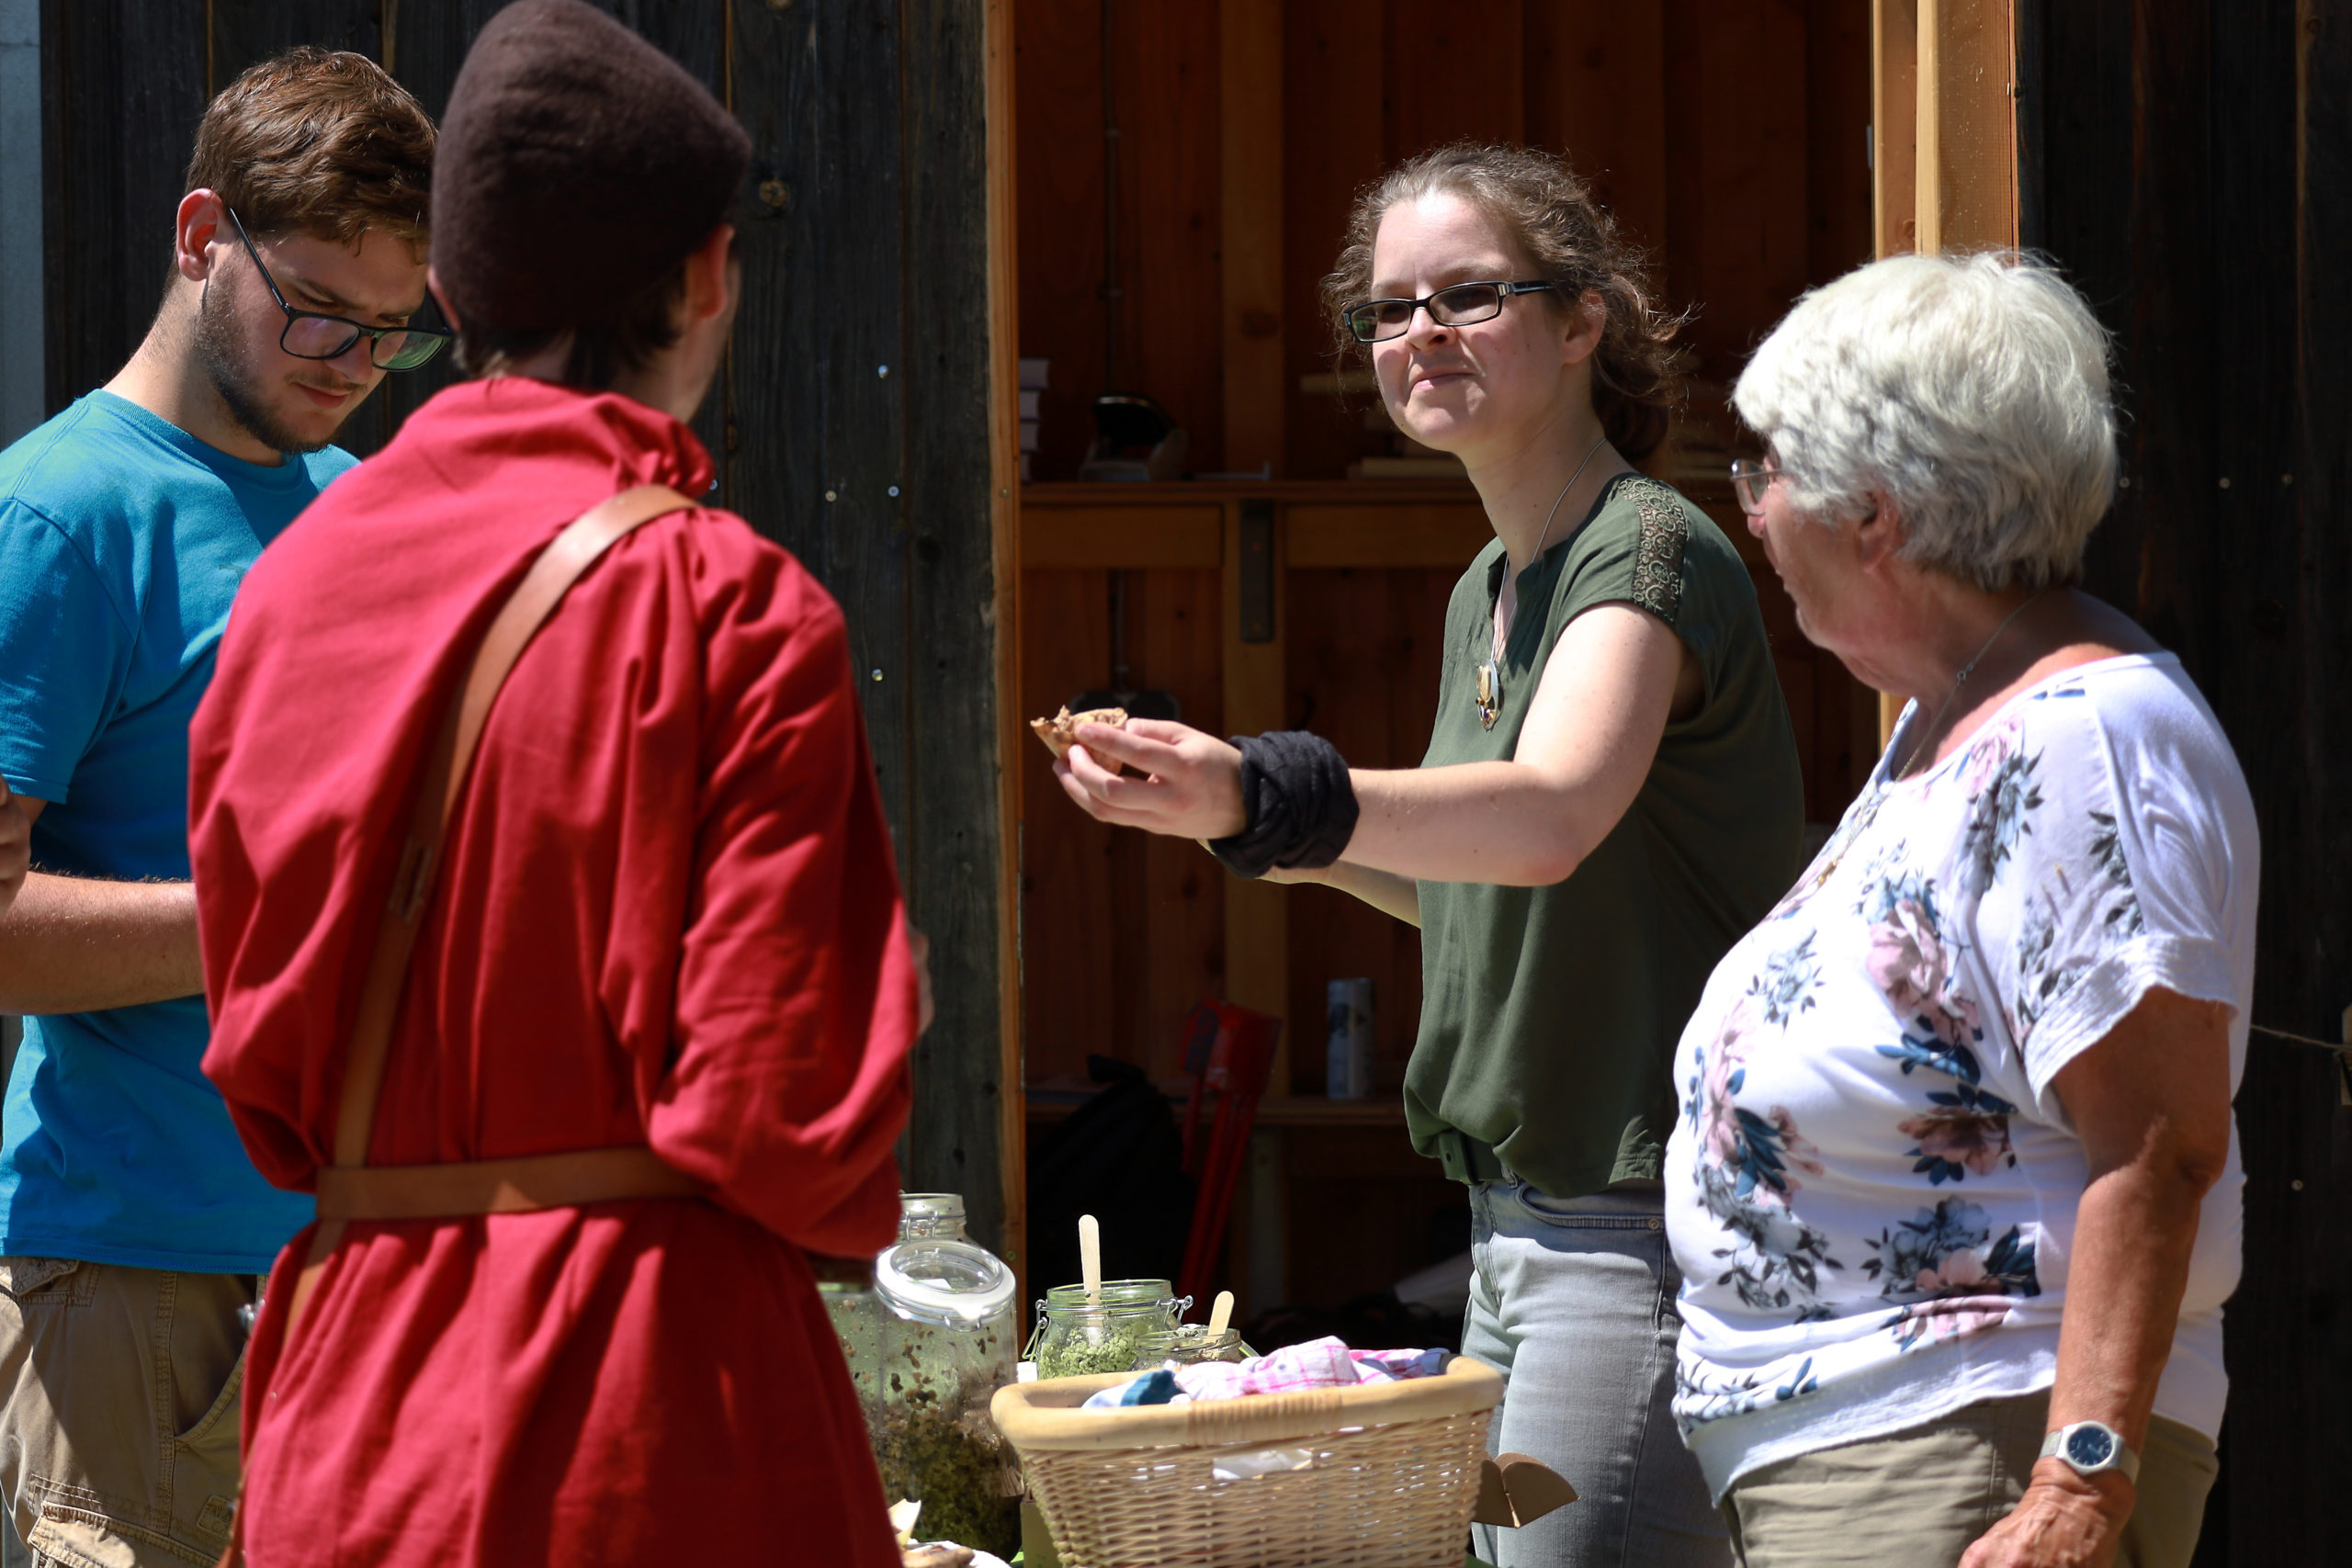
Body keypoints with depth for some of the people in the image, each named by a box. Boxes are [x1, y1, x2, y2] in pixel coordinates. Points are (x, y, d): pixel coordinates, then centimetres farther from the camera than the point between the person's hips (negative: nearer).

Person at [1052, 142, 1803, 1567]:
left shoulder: (1648, 553, -14)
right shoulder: (1488, 591, 14)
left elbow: (1555, 815, -35)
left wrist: (1267, 795, -49)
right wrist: (1322, 854, 7)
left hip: (1645, 1227, -9)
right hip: (1516, 1230, 9)